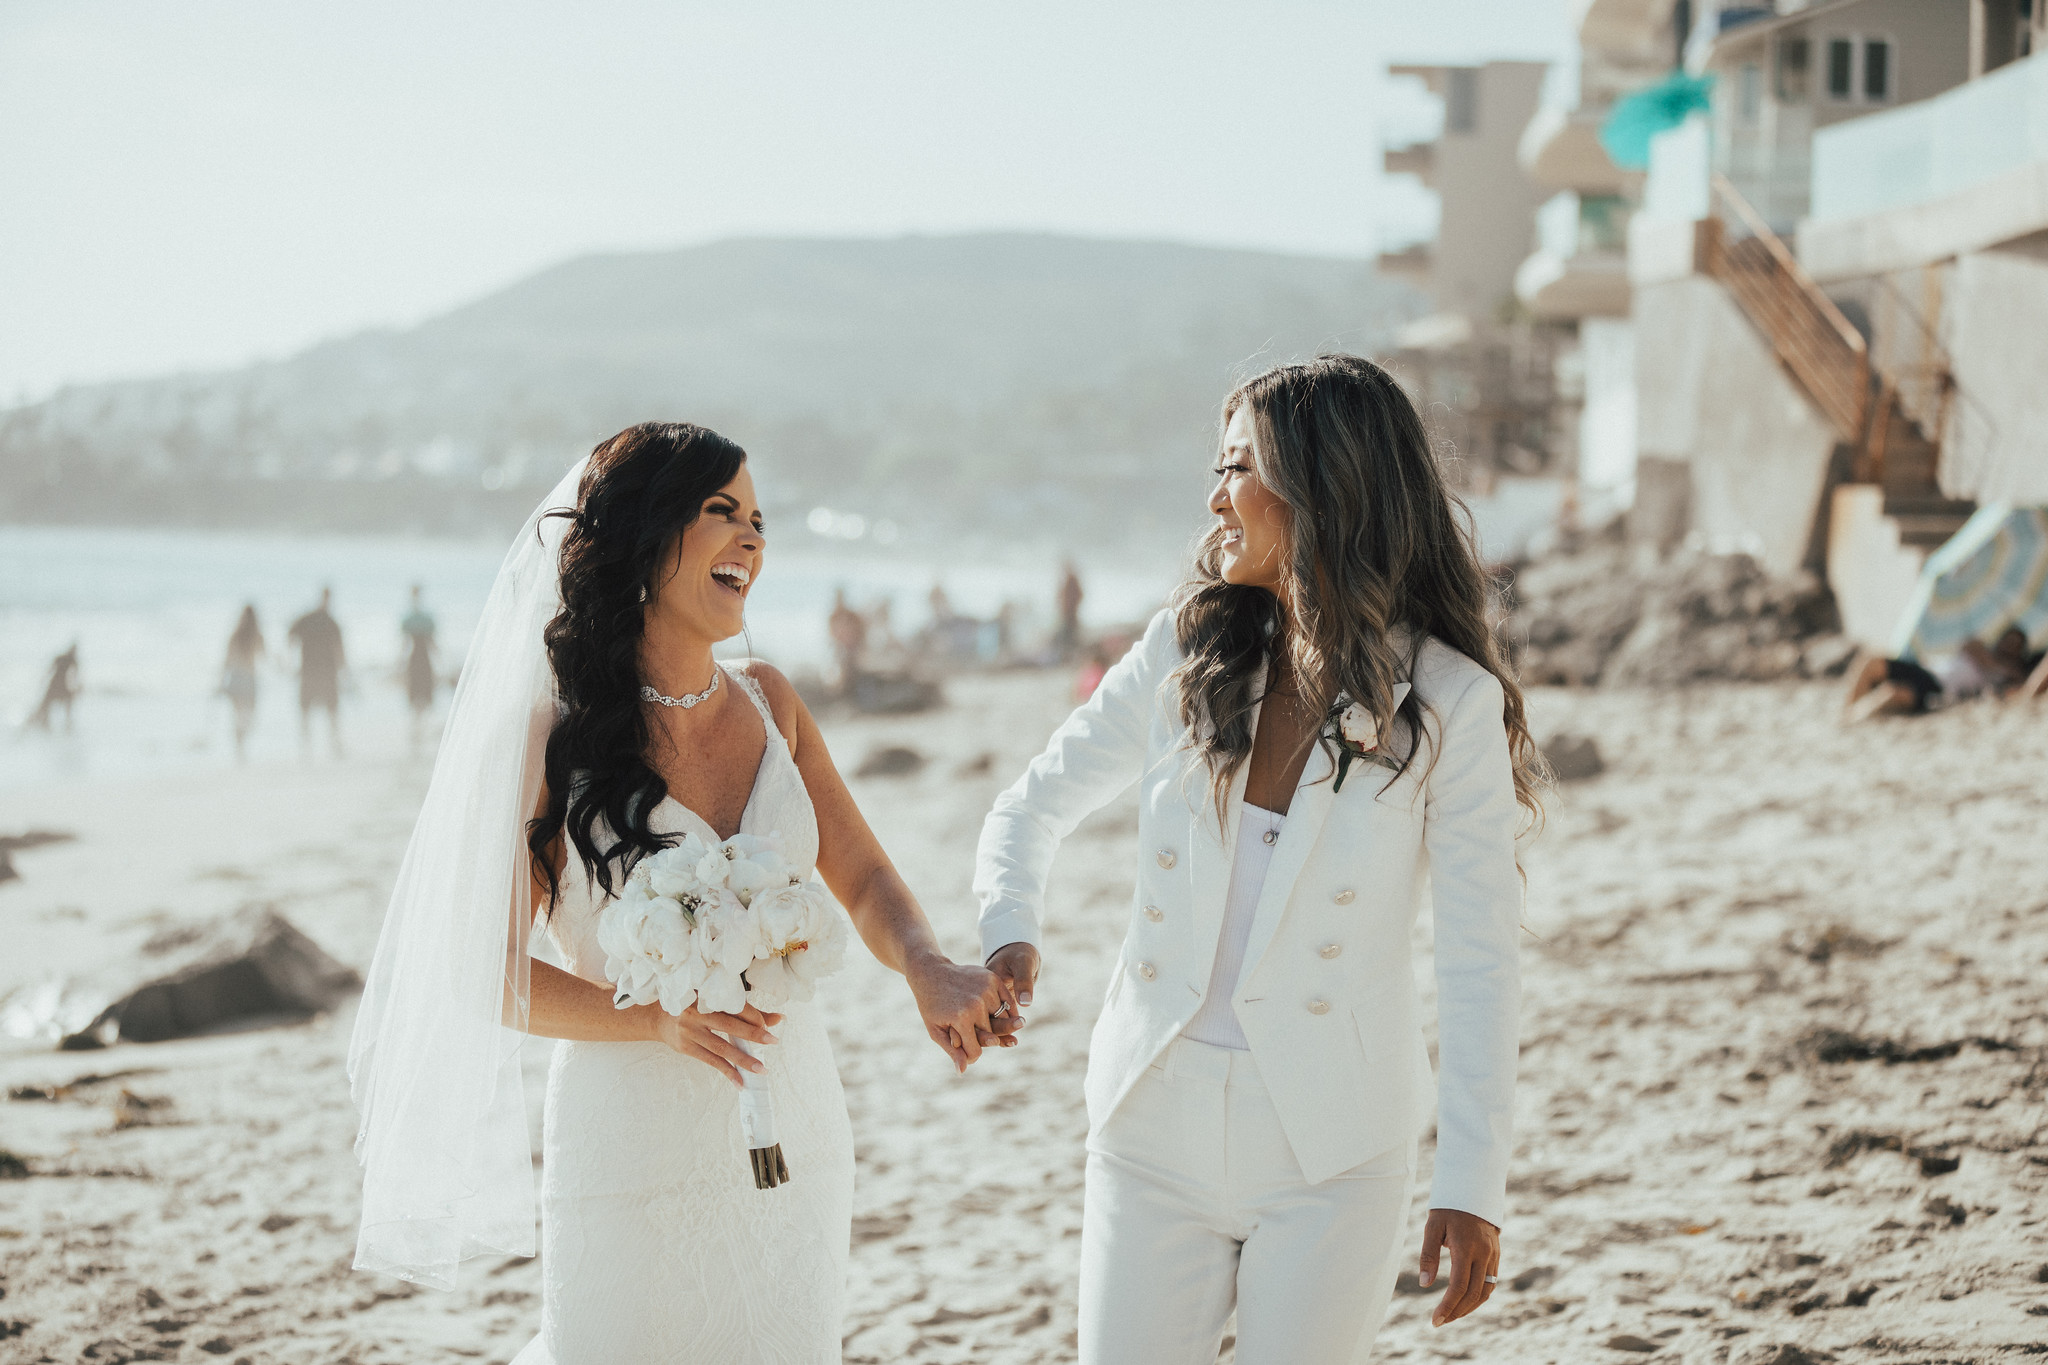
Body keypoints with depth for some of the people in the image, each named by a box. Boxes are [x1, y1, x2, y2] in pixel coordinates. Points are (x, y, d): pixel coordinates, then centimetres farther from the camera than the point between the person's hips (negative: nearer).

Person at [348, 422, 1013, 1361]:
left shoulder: (768, 703, 4)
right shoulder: (555, 736, -9)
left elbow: (864, 880, 5)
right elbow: (487, 973, -7)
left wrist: (927, 968, -17)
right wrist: (657, 1019, -22)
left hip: (794, 1141, 5)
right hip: (638, 1166, -5)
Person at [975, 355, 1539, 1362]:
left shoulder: (1449, 703, -9)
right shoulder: (1186, 652, 0)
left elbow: (1479, 956, -9)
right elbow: (1033, 805, 11)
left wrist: (1472, 1185, -14)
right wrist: (1008, 938, -11)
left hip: (1332, 1150, -3)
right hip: (1155, 1125, 3)